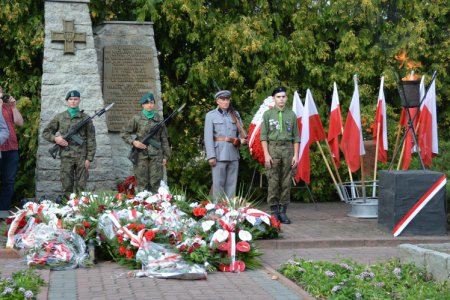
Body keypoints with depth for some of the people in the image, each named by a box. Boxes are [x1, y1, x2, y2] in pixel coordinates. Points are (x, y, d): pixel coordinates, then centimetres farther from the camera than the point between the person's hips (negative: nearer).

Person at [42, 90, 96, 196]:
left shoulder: (85, 118, 6)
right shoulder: (60, 117, 9)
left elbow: (91, 140, 4)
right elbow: (45, 132, 15)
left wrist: (89, 158, -3)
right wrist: (55, 138, -5)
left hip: (81, 156, 0)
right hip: (66, 156, 1)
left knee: (81, 186, 2)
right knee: (67, 186, 2)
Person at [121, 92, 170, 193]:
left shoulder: (159, 119, 9)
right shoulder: (137, 118, 3)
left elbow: (164, 139, 12)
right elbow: (124, 133, 8)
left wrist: (165, 156, 8)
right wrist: (133, 141, -8)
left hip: (156, 155, 2)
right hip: (141, 154, -2)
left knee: (155, 182, 0)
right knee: (142, 182, -1)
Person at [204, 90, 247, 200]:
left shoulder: (235, 114, 15)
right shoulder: (211, 115, 4)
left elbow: (241, 132, 20)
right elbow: (208, 137, -3)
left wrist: (242, 140, -5)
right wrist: (211, 156, -12)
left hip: (233, 153, 4)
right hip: (219, 154, -3)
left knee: (232, 183, 5)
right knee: (218, 183, -5)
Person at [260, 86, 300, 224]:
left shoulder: (291, 114, 10)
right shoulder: (268, 114, 6)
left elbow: (296, 137, 9)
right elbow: (263, 136, 2)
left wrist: (296, 155, 2)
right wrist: (266, 154, -7)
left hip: (288, 149, 2)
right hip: (273, 148, -2)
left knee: (286, 182, 1)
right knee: (273, 181, -4)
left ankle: (283, 211, 7)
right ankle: (274, 211, 2)